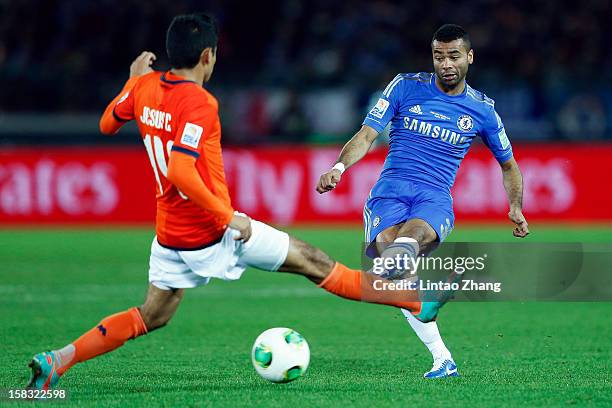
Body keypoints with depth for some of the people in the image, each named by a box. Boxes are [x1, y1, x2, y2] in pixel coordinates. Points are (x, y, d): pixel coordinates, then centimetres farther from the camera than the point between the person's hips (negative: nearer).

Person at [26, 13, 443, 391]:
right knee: (311, 262, 1)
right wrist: (228, 217, -26)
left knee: (150, 317, 19)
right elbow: (180, 171, -33)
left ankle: (59, 360, 4)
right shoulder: (199, 103, -22)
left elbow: (107, 125, 21)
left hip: (170, 236, 7)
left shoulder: (144, 87, 1)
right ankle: (417, 300, 8)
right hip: (212, 232, -7)